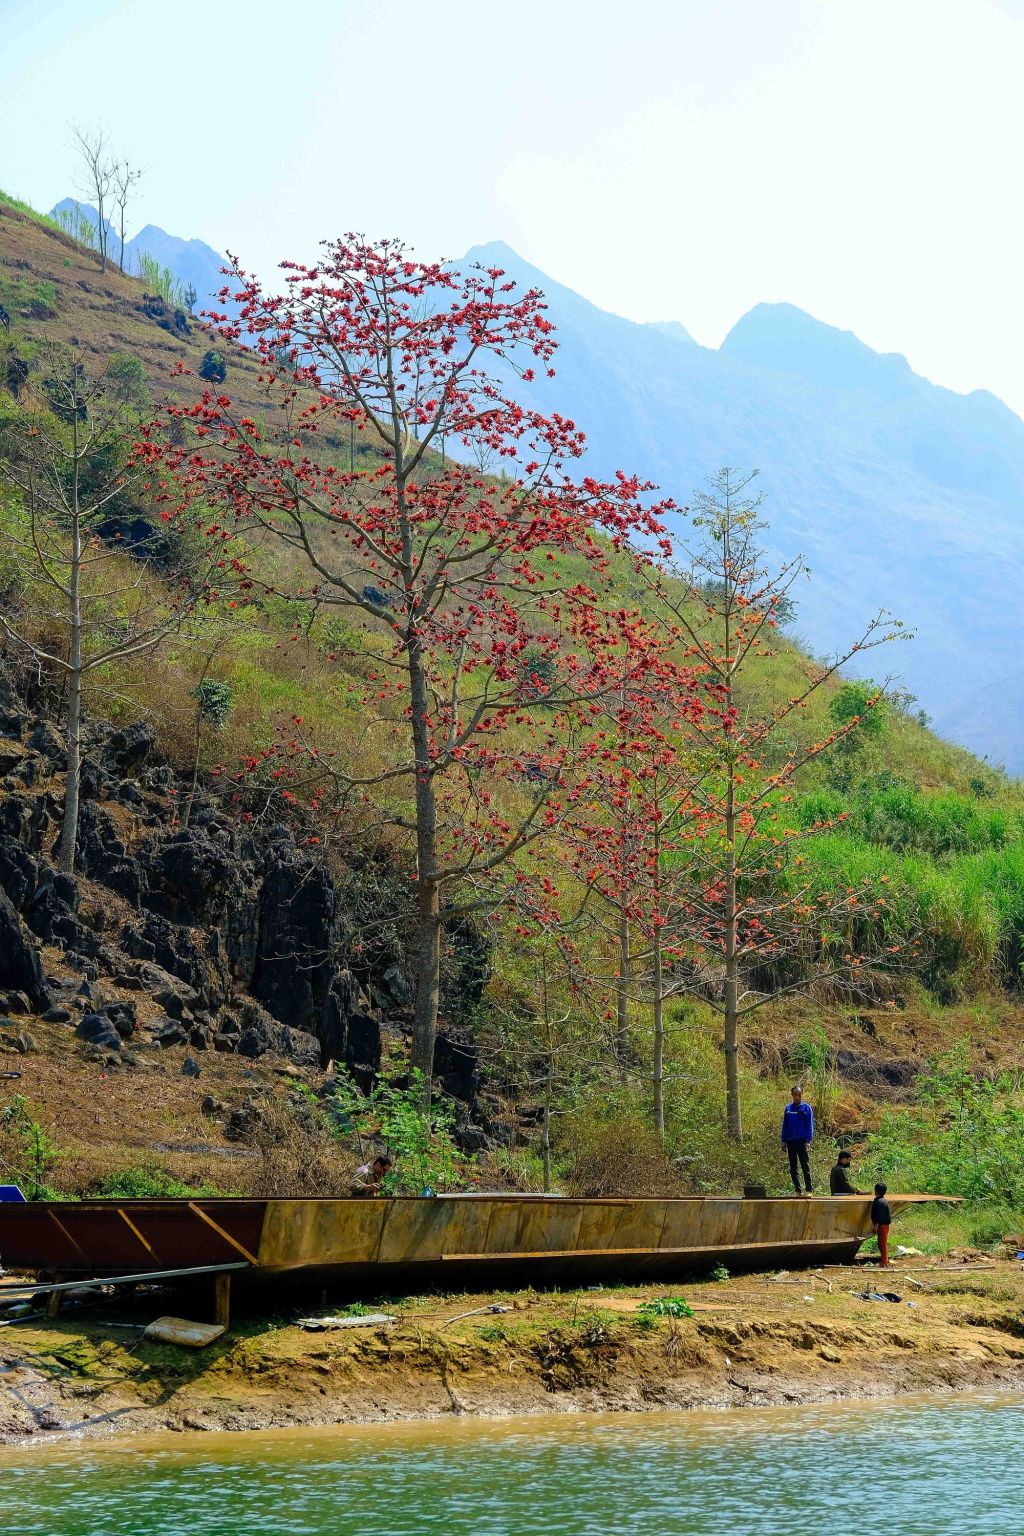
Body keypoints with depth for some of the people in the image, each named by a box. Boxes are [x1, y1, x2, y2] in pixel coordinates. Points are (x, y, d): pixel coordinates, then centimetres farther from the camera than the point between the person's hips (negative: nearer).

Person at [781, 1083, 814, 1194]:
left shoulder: (806, 1108, -3)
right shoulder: (788, 1108, 9)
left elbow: (810, 1126, -5)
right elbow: (784, 1125, 13)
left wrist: (808, 1141, -13)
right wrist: (783, 1141, 6)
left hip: (802, 1142, -5)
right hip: (791, 1142, 5)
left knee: (805, 1167, -3)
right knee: (793, 1168, 7)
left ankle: (809, 1190, 1)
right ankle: (798, 1190, 13)